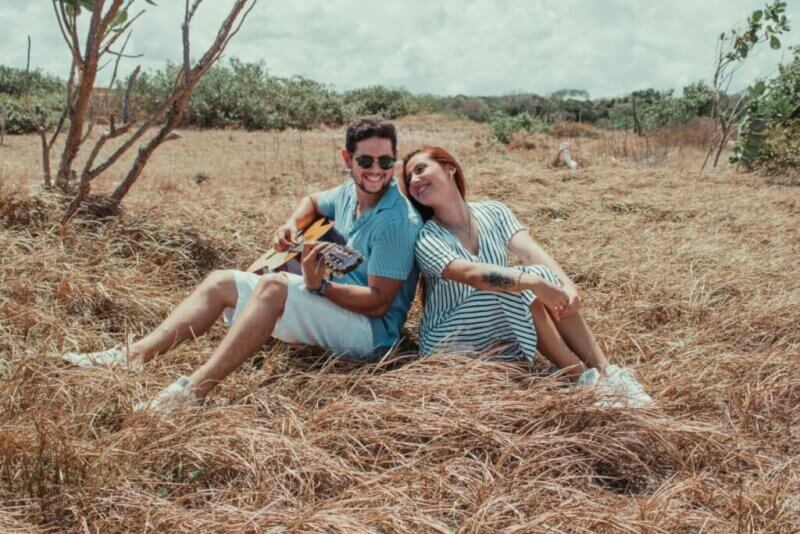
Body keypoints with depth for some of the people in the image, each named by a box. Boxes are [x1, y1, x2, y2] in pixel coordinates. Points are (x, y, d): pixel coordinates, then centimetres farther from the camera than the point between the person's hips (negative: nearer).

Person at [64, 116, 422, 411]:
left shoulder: (397, 222, -20)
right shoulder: (351, 193, 5)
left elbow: (378, 302, -22)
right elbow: (313, 202, 27)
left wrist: (319, 286, -33)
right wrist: (292, 225, 5)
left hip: (374, 331, -9)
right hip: (329, 303, 9)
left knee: (273, 286, -34)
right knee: (221, 282, 4)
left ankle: (193, 391, -42)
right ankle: (135, 355, -11)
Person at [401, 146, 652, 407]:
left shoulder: (493, 213, -1)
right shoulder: (426, 239, -15)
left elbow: (531, 251, -17)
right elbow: (472, 274, -33)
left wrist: (567, 285, -35)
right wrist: (535, 282, -45)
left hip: (506, 332, 5)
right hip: (449, 340, -5)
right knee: (523, 288, -29)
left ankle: (605, 372, -26)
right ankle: (583, 379, -24)